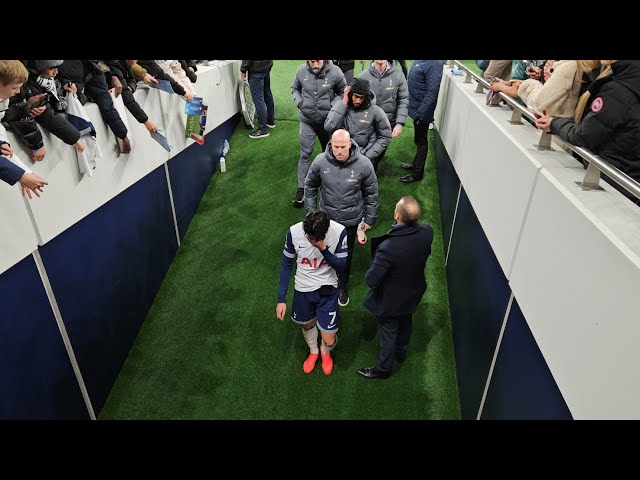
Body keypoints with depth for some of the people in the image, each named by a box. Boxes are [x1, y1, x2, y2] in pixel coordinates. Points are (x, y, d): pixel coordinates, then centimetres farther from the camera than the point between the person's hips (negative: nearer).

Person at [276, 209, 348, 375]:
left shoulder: (339, 231, -25)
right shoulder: (294, 232, -23)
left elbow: (341, 266, -15)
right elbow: (286, 265, -8)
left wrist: (323, 249, -33)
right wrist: (281, 299, -8)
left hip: (327, 289, -1)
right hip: (303, 288, 1)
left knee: (329, 340, 1)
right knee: (307, 324, 24)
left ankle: (325, 351, 40)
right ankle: (313, 352, 57)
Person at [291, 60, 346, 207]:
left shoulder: (335, 72, -15)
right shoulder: (301, 71, -10)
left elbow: (343, 93, -1)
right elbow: (295, 88, 9)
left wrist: (332, 106, -15)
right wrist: (299, 103, -8)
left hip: (327, 120, 0)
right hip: (307, 121, 0)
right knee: (305, 155, 2)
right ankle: (301, 188, 11)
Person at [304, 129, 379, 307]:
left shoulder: (363, 164, -20)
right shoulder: (320, 161, -18)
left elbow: (371, 194, -6)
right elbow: (310, 186, 0)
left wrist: (370, 218, -1)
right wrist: (310, 211, 2)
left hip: (351, 220, 0)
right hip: (326, 218, 1)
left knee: (346, 254, 18)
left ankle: (342, 285, 44)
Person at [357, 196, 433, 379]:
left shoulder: (388, 248, -43)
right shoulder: (427, 233, -24)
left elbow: (371, 280, -32)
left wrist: (369, 274, -10)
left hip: (390, 300, -6)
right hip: (413, 293, 6)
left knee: (388, 333, 19)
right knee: (405, 323, 32)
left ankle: (383, 368, 44)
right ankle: (401, 353, 61)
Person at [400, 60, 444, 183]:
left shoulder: (434, 64, -24)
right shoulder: (420, 61, 2)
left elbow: (432, 94, -26)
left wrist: (420, 115, -24)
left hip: (422, 111, -8)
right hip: (416, 108, 8)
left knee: (421, 142, 5)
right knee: (418, 140, 22)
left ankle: (417, 173, 18)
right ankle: (416, 164, 38)